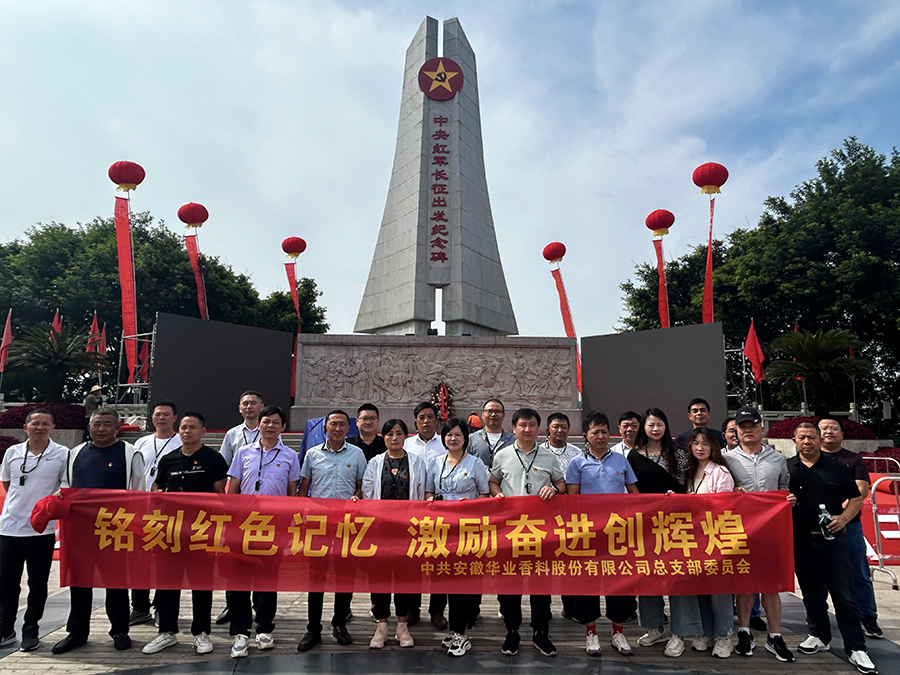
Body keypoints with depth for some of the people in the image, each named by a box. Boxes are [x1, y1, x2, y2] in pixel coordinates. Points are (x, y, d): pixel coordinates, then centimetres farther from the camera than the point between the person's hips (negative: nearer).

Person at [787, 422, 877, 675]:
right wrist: (784, 503, -14)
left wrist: (844, 517, -9)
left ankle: (856, 648, 12)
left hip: (832, 538, -1)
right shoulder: (786, 468, 2)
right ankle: (819, 636, 30)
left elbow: (856, 498, 7)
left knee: (844, 595, 1)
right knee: (811, 592, 14)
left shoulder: (837, 467, 2)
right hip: (800, 540, 1)